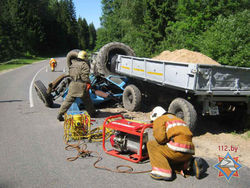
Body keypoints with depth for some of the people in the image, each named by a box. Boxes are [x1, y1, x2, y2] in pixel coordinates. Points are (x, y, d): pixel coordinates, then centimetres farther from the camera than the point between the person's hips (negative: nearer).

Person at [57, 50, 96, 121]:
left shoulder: (73, 62, 11)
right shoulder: (84, 64, -8)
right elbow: (85, 76, -15)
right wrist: (88, 83, -8)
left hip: (73, 84, 5)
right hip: (81, 84, -5)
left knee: (68, 100, 7)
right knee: (87, 100, 11)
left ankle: (60, 114, 4)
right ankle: (92, 113, 26)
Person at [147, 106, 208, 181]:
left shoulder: (159, 119, 8)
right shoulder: (177, 119, 33)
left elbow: (160, 137, -11)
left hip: (177, 150, -8)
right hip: (189, 153, 8)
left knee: (151, 144, 6)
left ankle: (164, 172, -8)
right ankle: (193, 163, 9)